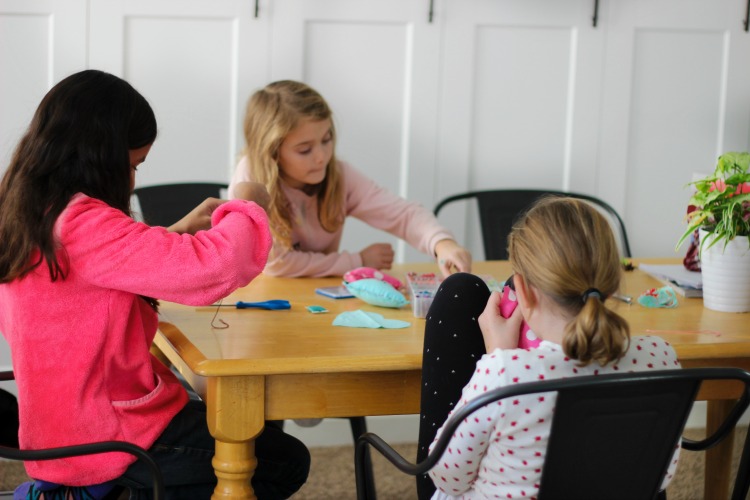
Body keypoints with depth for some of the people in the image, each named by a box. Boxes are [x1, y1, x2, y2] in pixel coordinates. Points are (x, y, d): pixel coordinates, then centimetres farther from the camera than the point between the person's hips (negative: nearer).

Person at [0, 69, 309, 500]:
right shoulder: (83, 224, -26)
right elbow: (212, 269, -30)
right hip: (104, 438, -10)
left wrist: (178, 233, 10)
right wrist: (244, 208, -11)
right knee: (286, 461, 2)